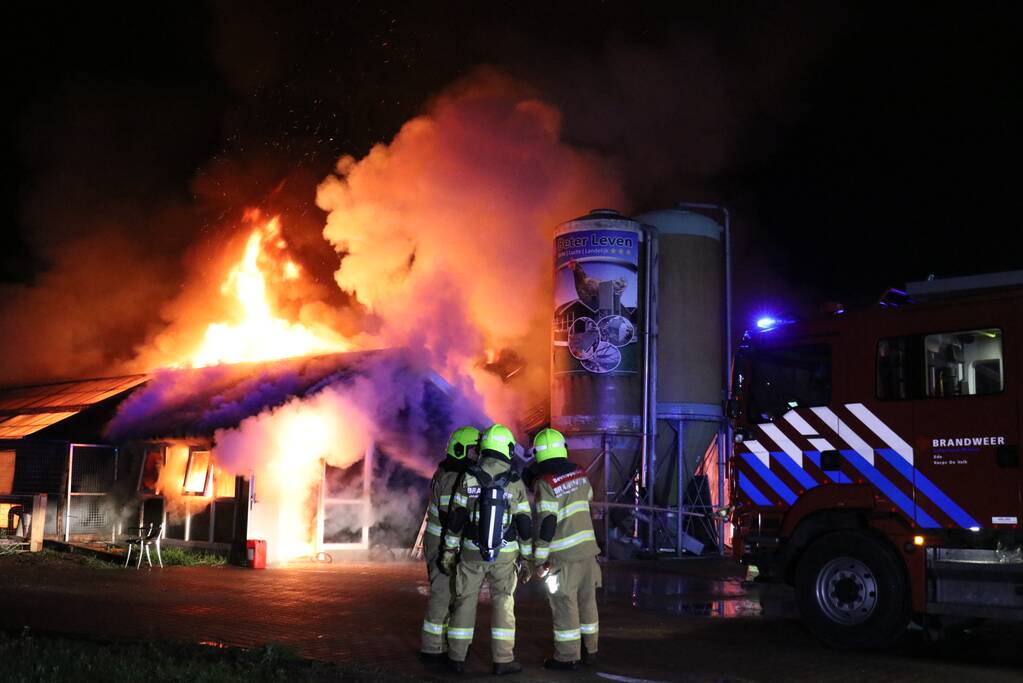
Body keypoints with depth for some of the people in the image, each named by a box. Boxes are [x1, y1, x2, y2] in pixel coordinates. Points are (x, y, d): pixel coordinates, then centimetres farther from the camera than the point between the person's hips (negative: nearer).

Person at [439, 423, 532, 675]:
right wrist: (526, 555, 8)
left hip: (472, 551, 1)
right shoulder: (515, 483, -6)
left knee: (465, 600, 10)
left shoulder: (469, 478, -6)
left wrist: (449, 549, 5)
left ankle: (457, 657, 14)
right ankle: (503, 660, 4)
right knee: (503, 602, 7)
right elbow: (524, 524, -2)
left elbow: (456, 517, -4)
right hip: (505, 554, -1)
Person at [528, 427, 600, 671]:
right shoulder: (579, 473, 4)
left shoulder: (545, 482, -14)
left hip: (563, 555, -6)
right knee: (587, 600, 14)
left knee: (564, 605, 1)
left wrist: (539, 558, -12)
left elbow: (545, 523, -17)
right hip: (587, 548, 6)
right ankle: (590, 650, 23)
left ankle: (567, 656, 6)